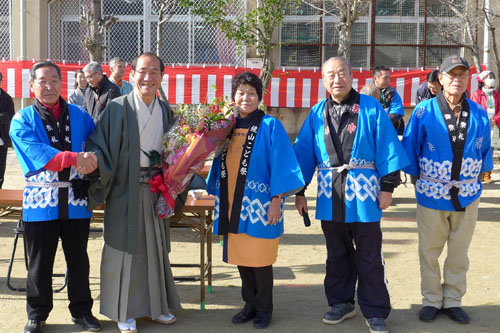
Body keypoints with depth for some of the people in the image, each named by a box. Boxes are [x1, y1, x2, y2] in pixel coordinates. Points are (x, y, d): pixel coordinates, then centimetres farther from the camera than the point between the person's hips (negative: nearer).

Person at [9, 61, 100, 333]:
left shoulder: (79, 115, 8)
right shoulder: (22, 120, -1)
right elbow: (35, 153, -16)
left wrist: (92, 157, -12)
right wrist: (75, 158, -26)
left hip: (76, 200, 2)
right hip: (41, 201, -2)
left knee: (78, 259, 12)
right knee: (40, 263, 9)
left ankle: (81, 310, 28)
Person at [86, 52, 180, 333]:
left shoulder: (166, 110, 6)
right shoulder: (118, 108, -7)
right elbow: (100, 145, -11)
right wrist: (97, 167, -26)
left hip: (155, 188, 4)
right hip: (125, 188, -4)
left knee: (155, 244, 13)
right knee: (125, 246, 4)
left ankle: (156, 304, 29)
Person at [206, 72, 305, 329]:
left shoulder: (270, 126, -5)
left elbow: (280, 165, -9)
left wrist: (277, 199, -14)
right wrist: (218, 197, 14)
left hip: (259, 205, -5)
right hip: (232, 204, 5)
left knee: (260, 260, 2)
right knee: (240, 258, 12)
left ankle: (264, 308, 19)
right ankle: (250, 304, 27)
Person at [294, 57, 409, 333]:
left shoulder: (371, 108, -3)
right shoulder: (317, 114, 6)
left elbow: (386, 147, -5)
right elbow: (304, 153, 6)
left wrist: (388, 187, -8)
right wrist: (298, 191, 4)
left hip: (363, 195, -3)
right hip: (330, 196, 3)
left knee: (370, 257, 5)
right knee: (336, 255, 15)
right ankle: (341, 303, 30)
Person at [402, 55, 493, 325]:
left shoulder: (479, 115, 0)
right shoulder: (424, 112, -8)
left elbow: (484, 150, 12)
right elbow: (410, 148, 0)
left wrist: (478, 176, 10)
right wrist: (416, 179, 5)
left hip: (467, 195, 2)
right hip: (431, 195, -2)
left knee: (459, 252, 12)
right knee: (429, 251, 9)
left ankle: (452, 300, 27)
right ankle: (431, 300, 24)